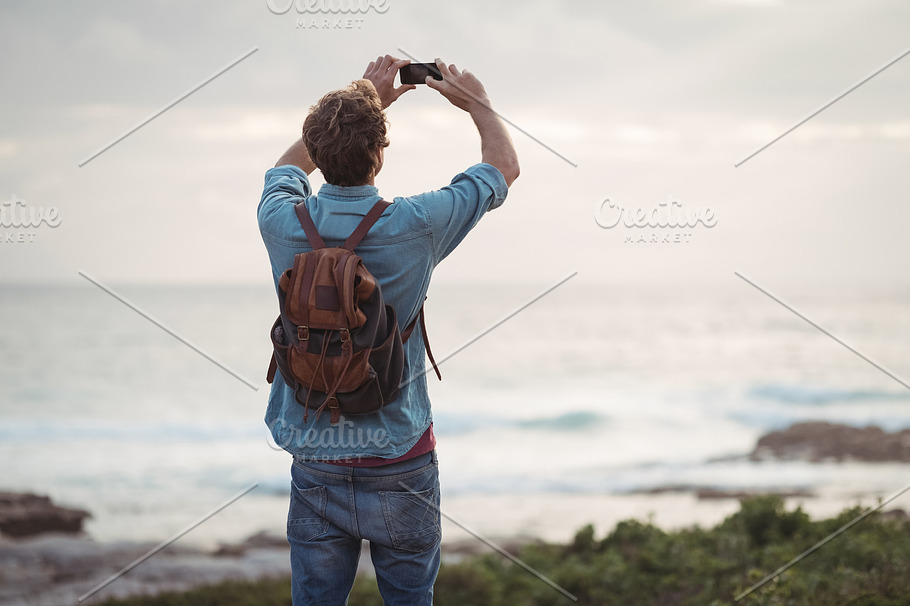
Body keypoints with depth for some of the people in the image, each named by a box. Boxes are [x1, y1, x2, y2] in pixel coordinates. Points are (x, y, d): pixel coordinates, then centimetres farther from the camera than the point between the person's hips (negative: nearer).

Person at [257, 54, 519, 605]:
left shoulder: (284, 224, -8)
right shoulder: (413, 228, -15)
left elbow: (291, 164, 19)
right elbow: (505, 166, 4)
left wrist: (365, 100, 24)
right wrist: (476, 102, 21)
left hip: (316, 465, 2)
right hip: (400, 464, -2)